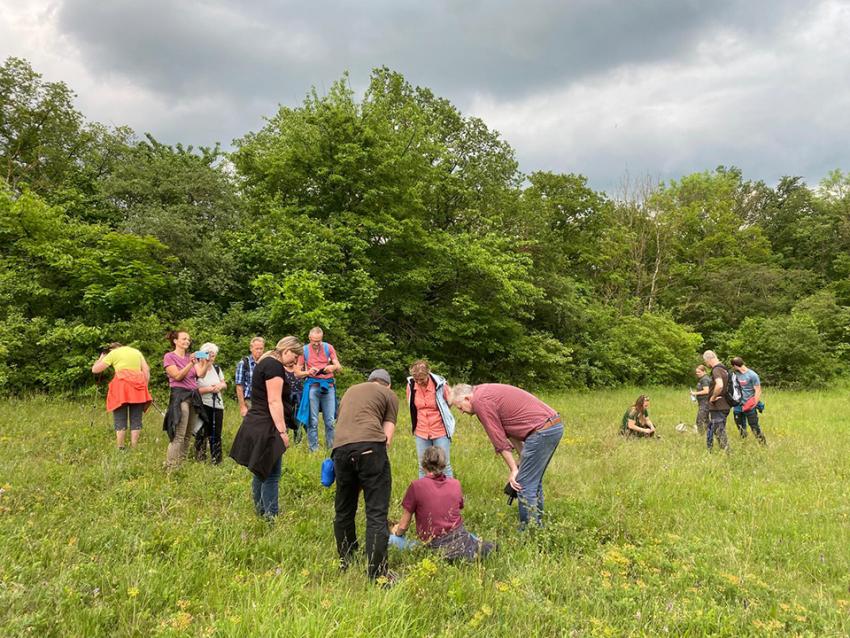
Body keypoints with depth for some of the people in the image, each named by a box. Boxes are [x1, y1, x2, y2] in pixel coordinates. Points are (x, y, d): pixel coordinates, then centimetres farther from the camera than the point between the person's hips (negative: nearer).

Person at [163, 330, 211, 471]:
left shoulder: (191, 356, 17)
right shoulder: (169, 357, -1)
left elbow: (201, 374, 3)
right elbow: (178, 376, -13)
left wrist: (207, 361, -13)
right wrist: (191, 363, -23)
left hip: (194, 396, 7)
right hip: (180, 396, -7)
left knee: (188, 435, 7)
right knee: (178, 436, -13)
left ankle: (181, 465, 13)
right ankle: (170, 468, -11)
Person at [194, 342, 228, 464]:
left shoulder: (217, 368, 10)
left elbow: (225, 385, 17)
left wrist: (221, 385, -5)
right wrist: (208, 389, -20)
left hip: (217, 405, 6)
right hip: (202, 406, -6)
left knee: (216, 434, 9)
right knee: (202, 433, -3)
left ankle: (216, 460, 17)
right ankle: (199, 459, 9)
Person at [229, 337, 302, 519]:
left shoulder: (265, 362, 16)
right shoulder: (274, 366, -16)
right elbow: (274, 402, -21)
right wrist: (282, 431, -19)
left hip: (255, 424, 11)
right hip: (266, 428, -11)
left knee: (261, 472, 17)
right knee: (271, 475, -5)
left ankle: (260, 511, 27)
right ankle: (270, 517, -1)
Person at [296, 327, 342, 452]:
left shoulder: (328, 348, 6)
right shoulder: (304, 350, 3)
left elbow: (338, 366, 4)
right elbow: (297, 372, 6)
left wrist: (333, 367, -20)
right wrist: (308, 372, -14)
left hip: (328, 385, 1)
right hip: (312, 385, -1)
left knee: (330, 420, 2)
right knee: (313, 421, 0)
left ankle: (331, 448, 11)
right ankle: (313, 450, 7)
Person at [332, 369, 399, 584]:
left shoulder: (350, 391, 33)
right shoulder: (389, 395, 20)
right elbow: (387, 435, 11)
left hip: (341, 448, 4)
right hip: (370, 446, -4)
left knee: (343, 510, 18)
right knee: (376, 512, 0)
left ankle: (344, 562, 31)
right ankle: (377, 572, 0)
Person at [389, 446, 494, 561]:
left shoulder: (416, 486, -8)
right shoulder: (455, 484, 3)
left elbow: (403, 526, -2)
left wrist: (396, 531, 22)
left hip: (433, 546, -5)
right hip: (458, 538, 5)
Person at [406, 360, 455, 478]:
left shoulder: (440, 384, -18)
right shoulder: (411, 385, -9)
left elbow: (450, 402, 0)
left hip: (440, 432, -3)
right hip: (421, 433, 3)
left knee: (444, 465, 5)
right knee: (423, 467, 12)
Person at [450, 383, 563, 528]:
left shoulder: (480, 400, -10)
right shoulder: (487, 391, 20)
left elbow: (499, 439, -8)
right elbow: (510, 430, 20)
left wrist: (513, 469, -2)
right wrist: (523, 457, 16)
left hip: (542, 431, -10)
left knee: (525, 484, -2)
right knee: (534, 481, 20)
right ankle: (537, 524, 29)